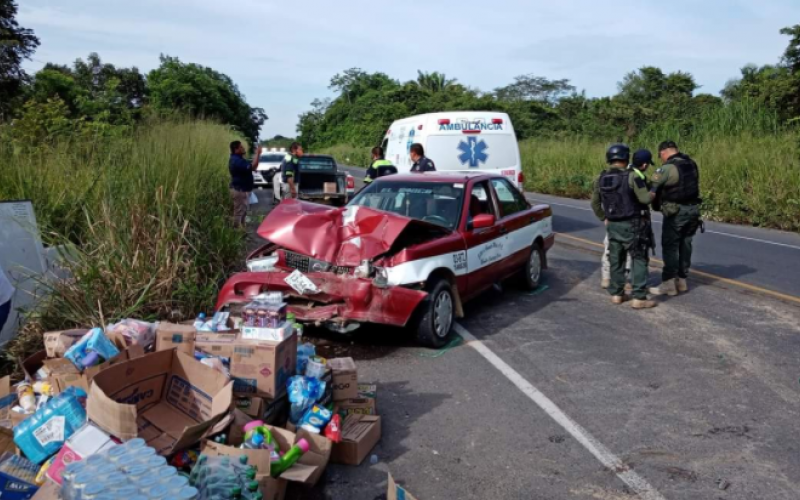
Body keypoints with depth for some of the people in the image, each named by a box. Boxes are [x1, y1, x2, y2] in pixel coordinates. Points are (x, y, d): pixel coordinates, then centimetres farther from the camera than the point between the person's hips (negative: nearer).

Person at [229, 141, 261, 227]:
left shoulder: (237, 159, 13)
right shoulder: (237, 161, -22)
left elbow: (250, 167, 17)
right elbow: (253, 167, -29)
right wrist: (258, 154, -22)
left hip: (242, 189, 11)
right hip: (240, 190, -11)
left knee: (242, 212, 18)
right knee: (239, 212, -4)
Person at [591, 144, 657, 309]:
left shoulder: (601, 179, 3)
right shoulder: (632, 176, -16)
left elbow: (595, 203, 11)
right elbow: (645, 198, -18)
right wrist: (653, 190, 3)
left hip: (613, 225, 6)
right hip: (632, 226, -5)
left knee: (616, 260, 15)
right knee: (639, 260, 1)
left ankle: (616, 294, 22)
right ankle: (639, 298, -2)